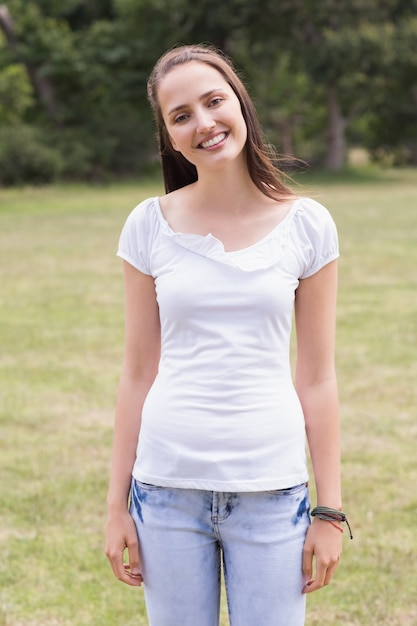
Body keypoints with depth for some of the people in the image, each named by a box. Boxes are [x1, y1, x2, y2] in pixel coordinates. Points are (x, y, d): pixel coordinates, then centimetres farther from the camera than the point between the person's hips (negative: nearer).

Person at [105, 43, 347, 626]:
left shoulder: (306, 224, -2)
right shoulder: (149, 226, 0)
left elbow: (317, 378, 1)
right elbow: (137, 374, 5)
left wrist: (329, 511, 1)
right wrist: (118, 503, 5)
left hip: (271, 490, -1)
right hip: (168, 486, 1)